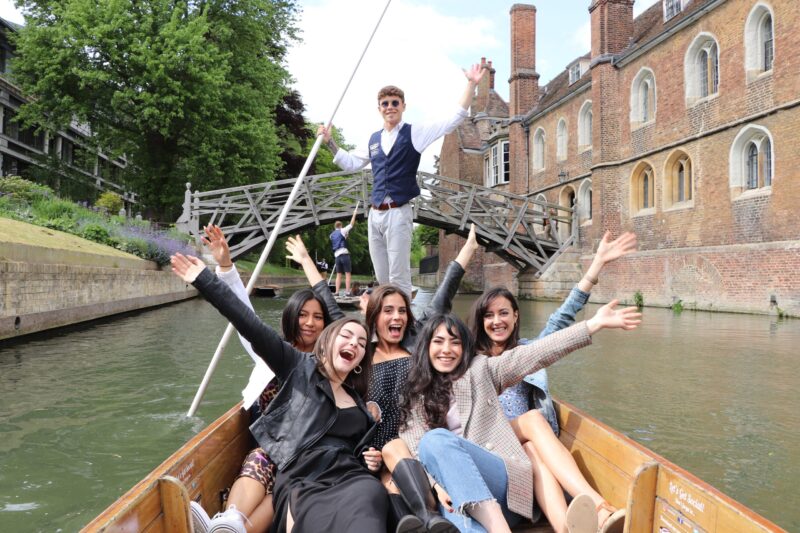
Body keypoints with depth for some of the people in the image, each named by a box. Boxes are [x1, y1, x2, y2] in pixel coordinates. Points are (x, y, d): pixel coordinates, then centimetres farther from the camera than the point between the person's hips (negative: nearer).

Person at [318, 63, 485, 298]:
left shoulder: (414, 133, 1)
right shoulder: (374, 139, 16)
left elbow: (454, 120, -5)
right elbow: (350, 163, 29)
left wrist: (471, 85, -10)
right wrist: (330, 142, 22)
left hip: (398, 214, -6)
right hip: (375, 215, 6)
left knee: (399, 278, -7)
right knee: (382, 278, 12)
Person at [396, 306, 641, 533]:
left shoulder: (479, 369, 14)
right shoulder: (414, 400, 18)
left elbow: (534, 354, 4)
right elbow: (417, 453, 4)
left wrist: (594, 324, -5)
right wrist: (437, 484, -17)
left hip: (504, 480, -1)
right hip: (458, 497, 1)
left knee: (437, 440, -31)